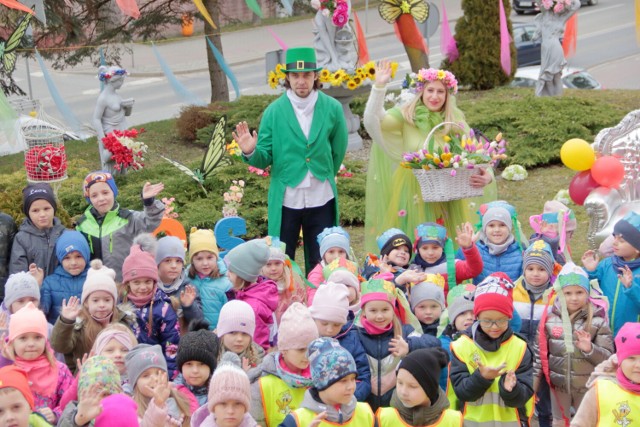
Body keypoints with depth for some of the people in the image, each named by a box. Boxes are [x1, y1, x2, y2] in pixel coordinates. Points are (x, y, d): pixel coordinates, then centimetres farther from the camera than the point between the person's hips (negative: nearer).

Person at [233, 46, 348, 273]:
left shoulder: (332, 108, -2)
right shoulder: (274, 111, -4)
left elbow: (338, 151, 10)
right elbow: (264, 158, -3)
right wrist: (251, 152, -24)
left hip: (321, 200, 1)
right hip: (285, 200, -1)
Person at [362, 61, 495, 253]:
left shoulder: (456, 123, 3)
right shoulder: (405, 117, -1)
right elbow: (372, 121, -16)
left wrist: (487, 176, -23)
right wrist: (379, 86, -25)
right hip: (412, 195, -1)